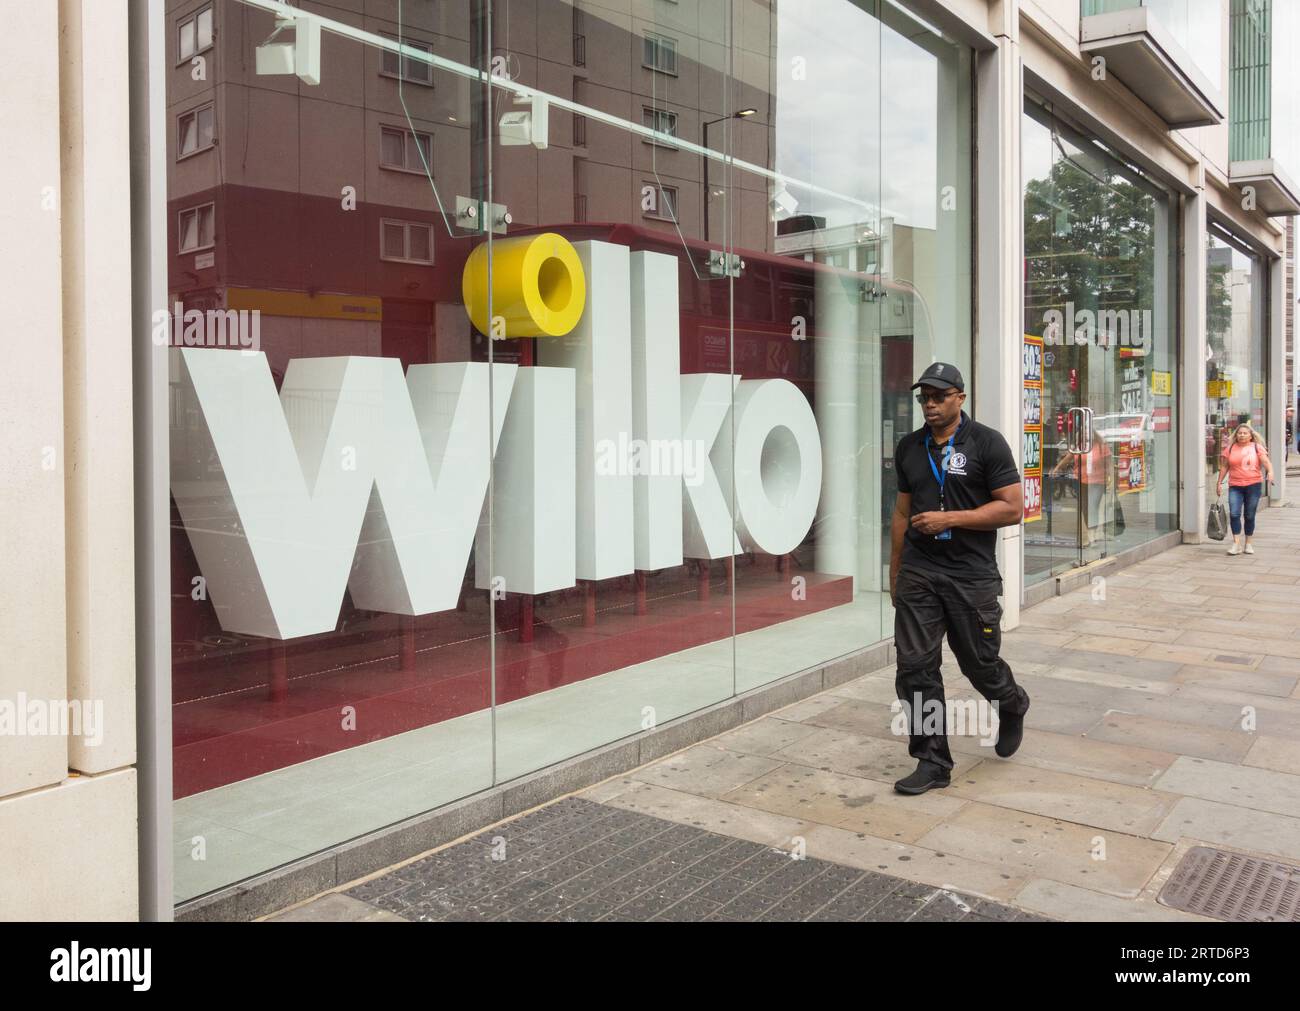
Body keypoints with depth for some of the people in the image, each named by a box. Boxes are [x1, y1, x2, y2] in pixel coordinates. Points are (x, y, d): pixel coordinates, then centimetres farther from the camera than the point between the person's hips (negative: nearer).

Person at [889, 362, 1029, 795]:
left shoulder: (986, 443, -4)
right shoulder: (909, 447, 11)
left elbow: (1013, 508, -9)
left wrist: (949, 519, -16)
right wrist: (895, 569, 17)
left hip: (972, 576, -4)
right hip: (917, 574, 4)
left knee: (980, 664, 9)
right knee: (915, 667, -2)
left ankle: (1013, 708, 43)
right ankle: (932, 763, 9)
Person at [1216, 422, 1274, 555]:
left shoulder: (1257, 447, 4)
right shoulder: (1230, 448, 8)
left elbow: (1266, 461, -7)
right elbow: (1224, 466, 12)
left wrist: (1270, 471, -27)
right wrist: (1220, 482, 8)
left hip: (1253, 485, 0)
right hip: (1235, 486, 1)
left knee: (1250, 516, 7)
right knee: (1234, 514, -14)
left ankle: (1248, 544, 19)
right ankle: (1236, 544, -10)